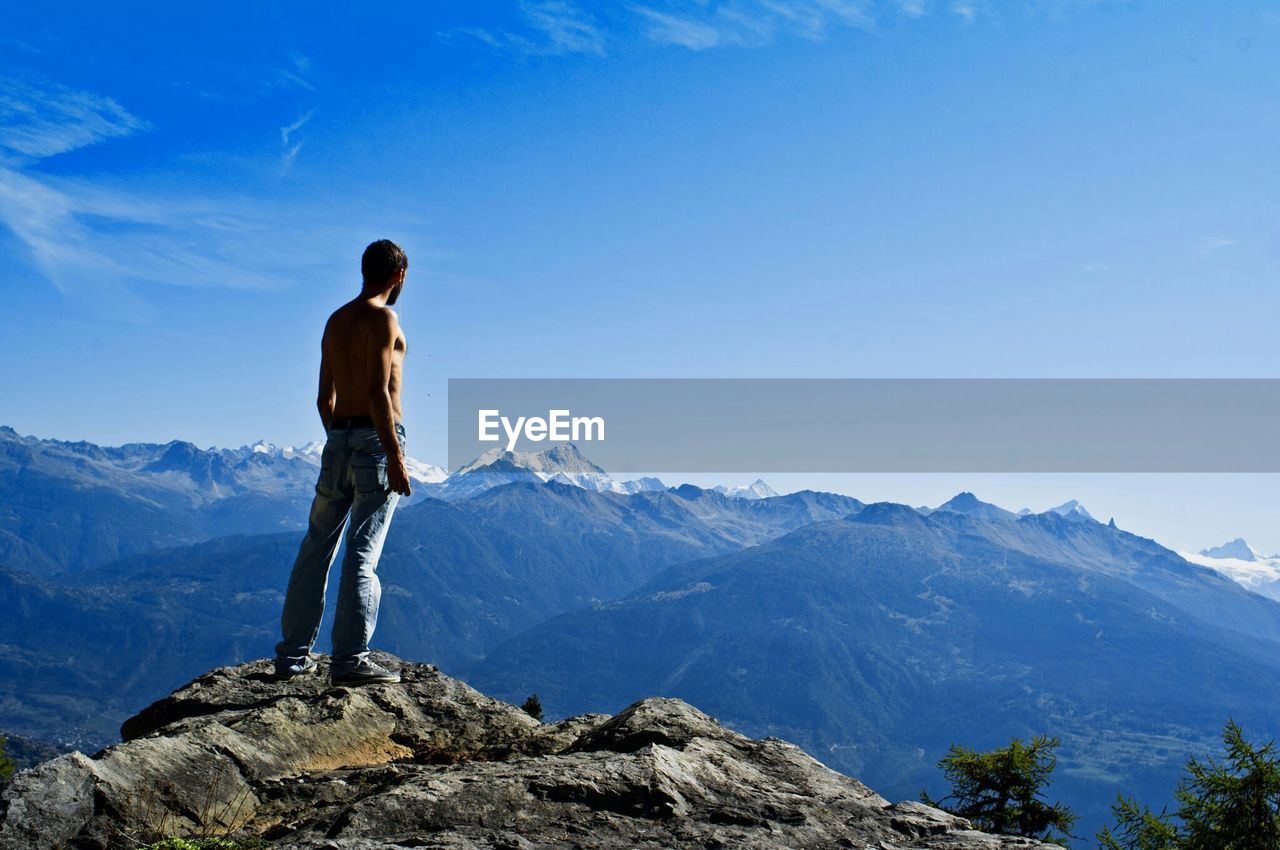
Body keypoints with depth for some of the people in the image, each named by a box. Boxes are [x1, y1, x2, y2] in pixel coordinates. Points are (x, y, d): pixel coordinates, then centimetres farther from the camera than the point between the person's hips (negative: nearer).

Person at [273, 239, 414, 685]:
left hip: (338, 440, 8)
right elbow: (377, 392, -18)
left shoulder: (336, 320, 16)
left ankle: (293, 655, 17)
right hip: (375, 439, -7)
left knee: (317, 547, 11)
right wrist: (395, 457, -18)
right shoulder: (382, 318, -8)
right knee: (362, 552, -7)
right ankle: (350, 659, -6)